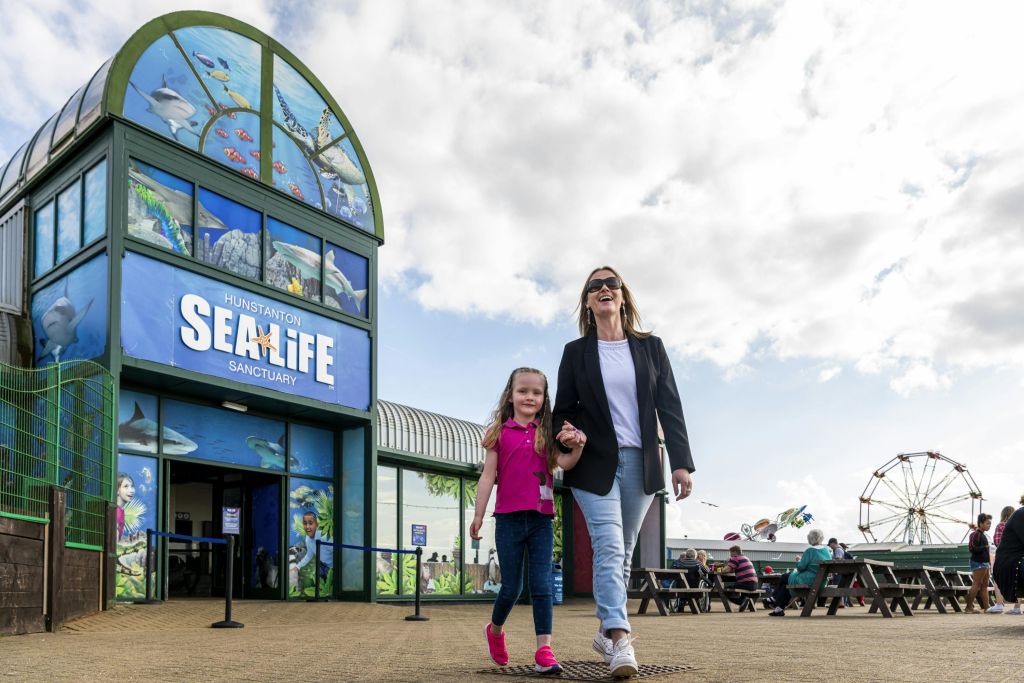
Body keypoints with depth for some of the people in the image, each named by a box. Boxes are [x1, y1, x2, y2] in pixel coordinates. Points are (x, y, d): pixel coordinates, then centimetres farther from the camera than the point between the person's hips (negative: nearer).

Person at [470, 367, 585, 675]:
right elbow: (488, 476, 2)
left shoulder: (546, 433, 7)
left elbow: (563, 462, -8)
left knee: (541, 585, -2)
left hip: (541, 520, 1)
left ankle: (544, 651, -1)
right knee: (511, 587, 6)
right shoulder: (499, 433, 3)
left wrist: (577, 448, -29)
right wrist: (478, 515, 1)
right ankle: (494, 630, 34)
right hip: (509, 519, -1)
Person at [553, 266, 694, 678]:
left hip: (640, 463, 2)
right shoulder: (575, 352, 5)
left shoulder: (650, 347, 8)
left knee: (623, 552, 9)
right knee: (609, 548, -14)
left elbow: (670, 406, 3)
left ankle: (606, 632, 24)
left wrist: (681, 462, -4)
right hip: (595, 463, -2)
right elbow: (563, 410, 7)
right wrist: (569, 434, -16)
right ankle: (621, 642, -19)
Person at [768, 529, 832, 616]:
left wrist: (799, 560, 7)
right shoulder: (827, 550, 4)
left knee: (785, 578, 14)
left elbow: (800, 567, -16)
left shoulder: (810, 551, -18)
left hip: (809, 580, -8)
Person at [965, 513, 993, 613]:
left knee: (984, 585, 10)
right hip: (978, 563, -10)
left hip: (985, 563, 10)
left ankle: (986, 607, 13)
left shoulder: (983, 535, 16)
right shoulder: (975, 534, -14)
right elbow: (972, 548, -22)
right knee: (976, 585, -9)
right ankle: (969, 607, -7)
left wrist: (989, 564, 20)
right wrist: (985, 547, -23)